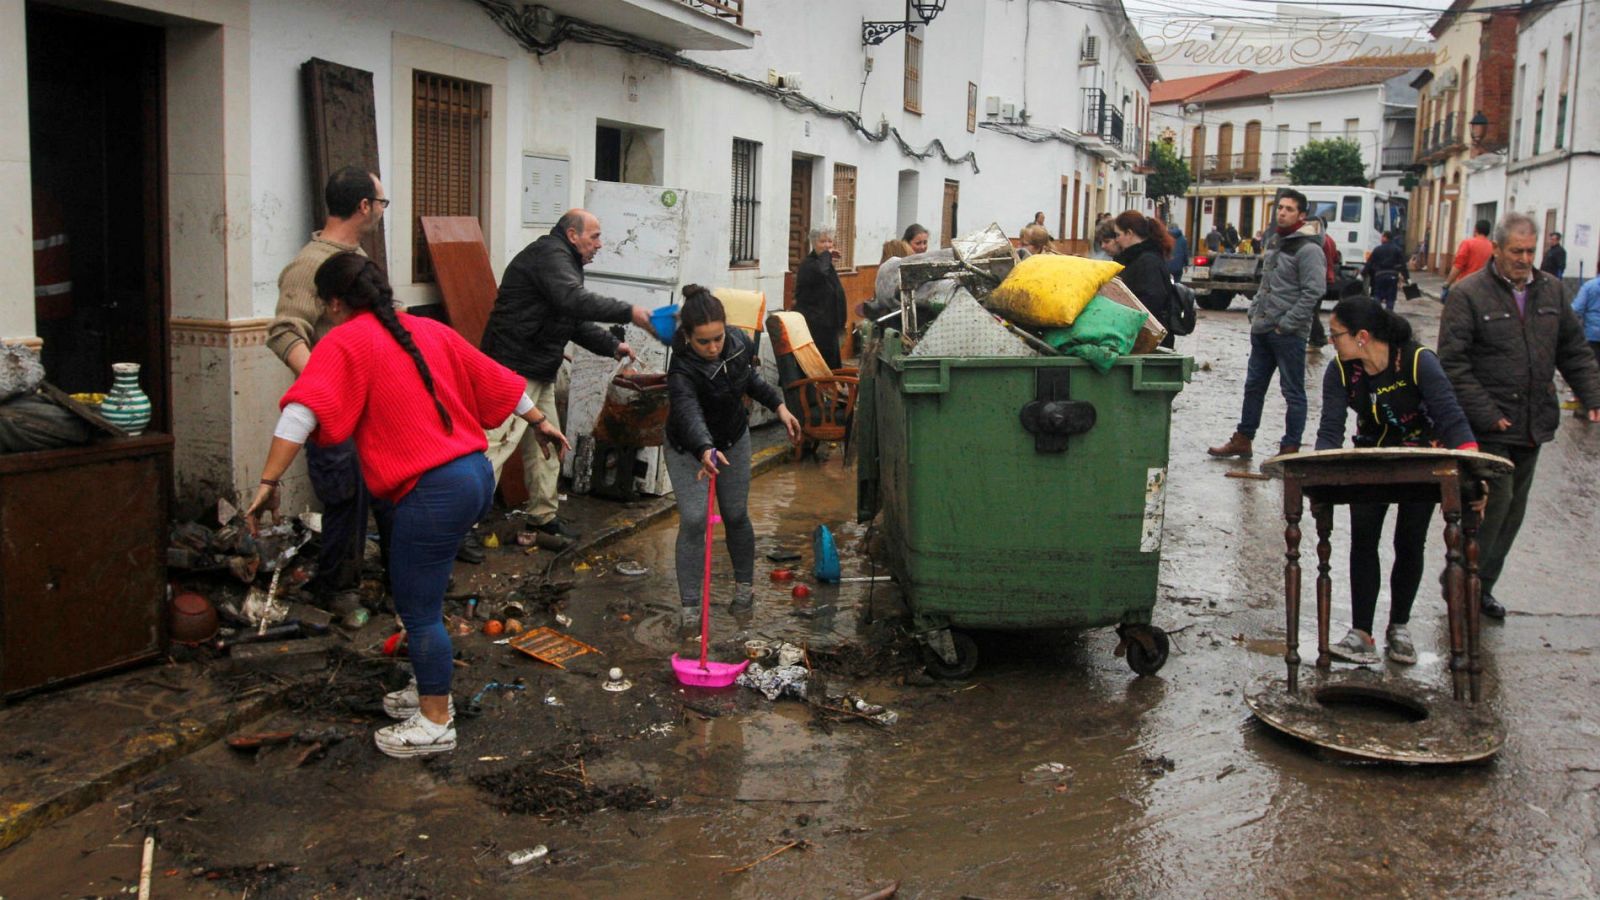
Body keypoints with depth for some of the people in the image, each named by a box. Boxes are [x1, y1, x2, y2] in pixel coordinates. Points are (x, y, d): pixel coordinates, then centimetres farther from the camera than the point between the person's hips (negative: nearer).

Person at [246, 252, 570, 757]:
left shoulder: (343, 343, -6)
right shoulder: (429, 330, 14)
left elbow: (302, 413, -19)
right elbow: (493, 379, 21)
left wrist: (268, 482, -20)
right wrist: (539, 421, 33)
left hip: (431, 491, -9)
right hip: (476, 474, 9)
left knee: (419, 611, 5)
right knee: (421, 597, 24)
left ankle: (435, 724, 16)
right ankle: (431, 692, 37)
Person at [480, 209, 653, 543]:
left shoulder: (562, 261, 21)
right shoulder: (549, 255, -13)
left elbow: (576, 322, 23)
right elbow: (574, 300, -29)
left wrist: (612, 345, 11)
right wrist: (628, 312, -28)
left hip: (539, 370, 11)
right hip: (515, 366, -11)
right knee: (499, 442, -13)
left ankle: (543, 514, 25)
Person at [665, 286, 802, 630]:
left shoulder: (739, 342, -18)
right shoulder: (682, 371, -36)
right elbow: (689, 413, -54)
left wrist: (778, 405, -1)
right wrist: (705, 451, -71)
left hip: (733, 441, 4)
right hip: (688, 450, -4)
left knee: (736, 515, 12)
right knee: (693, 521, -12)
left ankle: (744, 583, 35)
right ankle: (690, 605, -1)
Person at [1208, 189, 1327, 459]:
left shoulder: (1308, 249, -12)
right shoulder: (1274, 242, 15)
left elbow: (1313, 292, -18)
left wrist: (1286, 323, -18)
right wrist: (1254, 310, 12)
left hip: (1289, 334, -9)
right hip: (1262, 330, 9)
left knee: (1293, 391, 0)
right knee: (1254, 386, 15)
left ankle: (1290, 449, 6)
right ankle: (1242, 440, 24)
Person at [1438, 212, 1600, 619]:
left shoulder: (1551, 290, 10)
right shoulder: (1468, 294, -8)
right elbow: (1453, 363, -13)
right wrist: (1486, 415, -18)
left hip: (1532, 424, 6)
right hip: (1489, 427, -6)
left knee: (1514, 509, 10)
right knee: (1496, 500, -11)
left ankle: (1482, 585, 21)